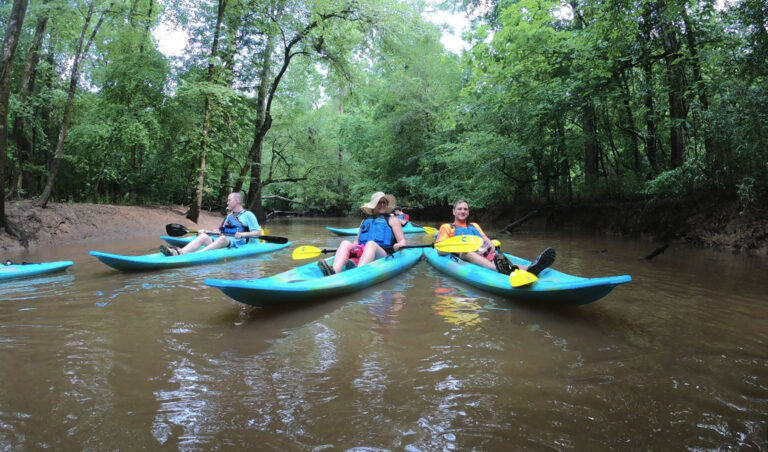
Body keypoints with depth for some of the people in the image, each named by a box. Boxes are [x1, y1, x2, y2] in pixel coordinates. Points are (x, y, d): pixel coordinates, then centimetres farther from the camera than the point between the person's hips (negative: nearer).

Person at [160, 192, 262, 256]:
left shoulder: (248, 215, 6)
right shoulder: (229, 216, 30)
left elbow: (258, 232, -4)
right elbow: (220, 231, 29)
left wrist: (243, 234, -18)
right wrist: (206, 231, 15)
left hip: (238, 242, -7)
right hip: (223, 242, 7)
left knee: (222, 238, -37)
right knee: (203, 236, -17)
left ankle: (196, 254, -56)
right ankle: (181, 252, -41)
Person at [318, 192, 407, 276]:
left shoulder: (392, 220, 18)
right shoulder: (365, 221, 29)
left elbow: (402, 241, 9)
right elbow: (357, 241, 31)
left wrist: (399, 245, -15)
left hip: (381, 255, -4)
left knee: (371, 244, -35)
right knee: (345, 243, -21)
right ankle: (334, 272, -49)